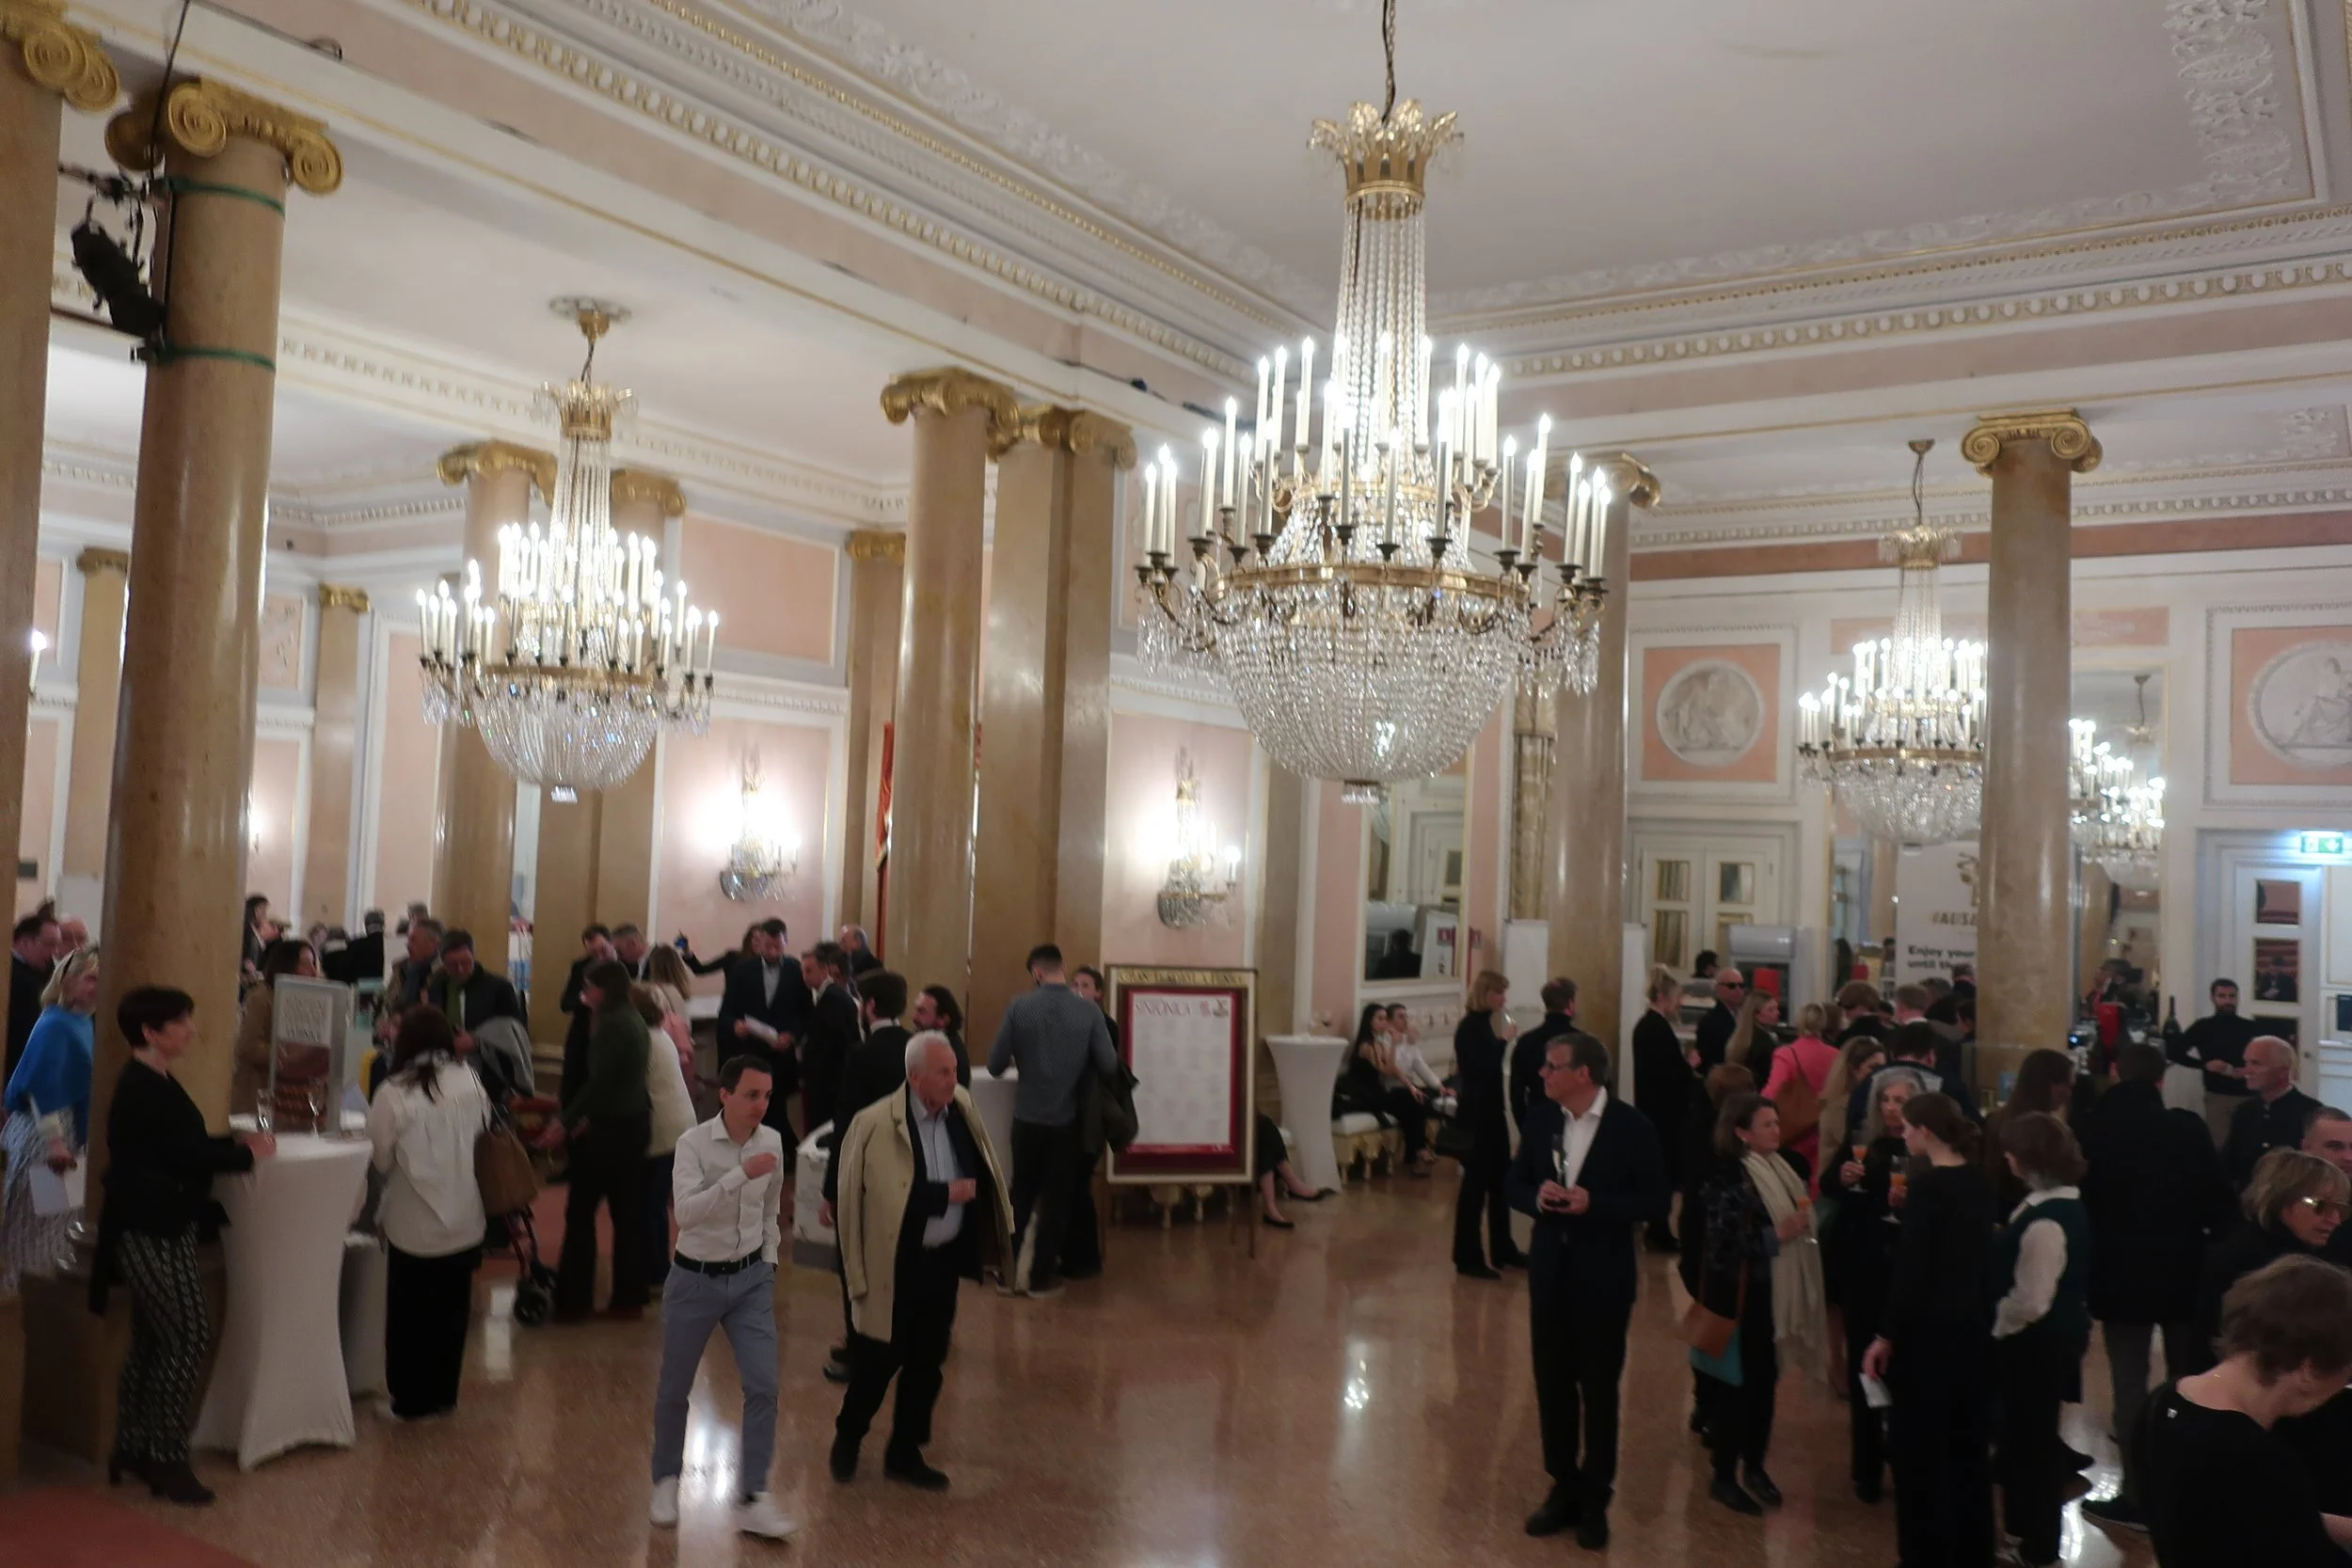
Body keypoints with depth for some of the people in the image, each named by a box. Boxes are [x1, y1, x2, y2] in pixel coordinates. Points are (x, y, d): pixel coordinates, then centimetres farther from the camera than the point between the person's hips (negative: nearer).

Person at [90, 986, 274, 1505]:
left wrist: (235, 1141, 4)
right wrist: (250, 1154, -10)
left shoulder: (152, 1084, 12)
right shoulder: (141, 1090, -19)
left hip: (160, 1229, 10)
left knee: (151, 1341, 15)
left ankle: (132, 1450, 24)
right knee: (188, 1339, -7)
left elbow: (180, 1147, 15)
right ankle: (166, 1460, 0)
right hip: (151, 1232, -10)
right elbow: (185, 1154, -22)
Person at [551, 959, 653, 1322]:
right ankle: (629, 1298, 15)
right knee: (628, 1212, 11)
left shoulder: (612, 1024, -16)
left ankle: (573, 1299, 7)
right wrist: (588, 1116, 13)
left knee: (580, 1210, 2)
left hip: (612, 1128, -9)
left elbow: (599, 1081, -21)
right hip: (634, 1123, 9)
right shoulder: (634, 1020, 11)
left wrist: (566, 1122, -15)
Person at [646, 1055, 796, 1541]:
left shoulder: (773, 1142, -4)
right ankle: (666, 1481, 36)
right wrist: (741, 1174, -40)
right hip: (695, 1280, -3)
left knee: (763, 1387, -6)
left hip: (751, 1279, 3)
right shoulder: (694, 1143, -18)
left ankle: (752, 1499, 4)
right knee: (674, 1390, 12)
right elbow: (685, 1212, -33)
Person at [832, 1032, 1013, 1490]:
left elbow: (977, 1175, 12)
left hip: (944, 1258, 5)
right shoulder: (876, 1124, -19)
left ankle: (904, 1452, 31)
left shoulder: (961, 1105, -1)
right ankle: (847, 1438, 34)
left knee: (927, 1361, 14)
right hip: (896, 1263, -5)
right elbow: (889, 1195, -22)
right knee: (880, 1357, 8)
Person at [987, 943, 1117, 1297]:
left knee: (1021, 1194, 16)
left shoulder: (1019, 1007, -11)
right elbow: (1109, 1066, -9)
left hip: (1027, 1118, 1)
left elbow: (995, 1066, -9)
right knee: (1055, 1197, 12)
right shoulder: (1089, 1011, -11)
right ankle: (1040, 1275, 17)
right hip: (1066, 1120, 0)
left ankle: (1012, 1271, 20)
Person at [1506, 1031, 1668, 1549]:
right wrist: (1536, 1196, -16)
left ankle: (1595, 1497, 23)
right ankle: (1563, 1487, 28)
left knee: (1599, 1386, 9)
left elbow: (1653, 1200, -10)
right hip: (1549, 1267, 4)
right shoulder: (1539, 1119, -1)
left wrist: (1593, 1204, -23)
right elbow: (1513, 1182, 7)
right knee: (1552, 1380, 12)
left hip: (1604, 1273, -4)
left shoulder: (1631, 1126, -13)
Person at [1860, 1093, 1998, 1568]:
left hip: (1929, 1328, -8)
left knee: (1920, 1446, 4)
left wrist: (1886, 1335, -14)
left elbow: (1911, 1268, -19)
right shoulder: (1978, 1180, 3)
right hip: (1974, 1323, 8)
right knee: (1968, 1441, 18)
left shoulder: (1927, 1184, -19)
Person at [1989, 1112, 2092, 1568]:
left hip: (2037, 1343, -10)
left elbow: (2029, 1302, -27)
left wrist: (1993, 1327, -12)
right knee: (2030, 1436, 22)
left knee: (2032, 1439, 5)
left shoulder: (2044, 1221, -28)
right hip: (2055, 1335, 10)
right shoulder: (2066, 1203, 4)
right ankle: (2031, 1530, 37)